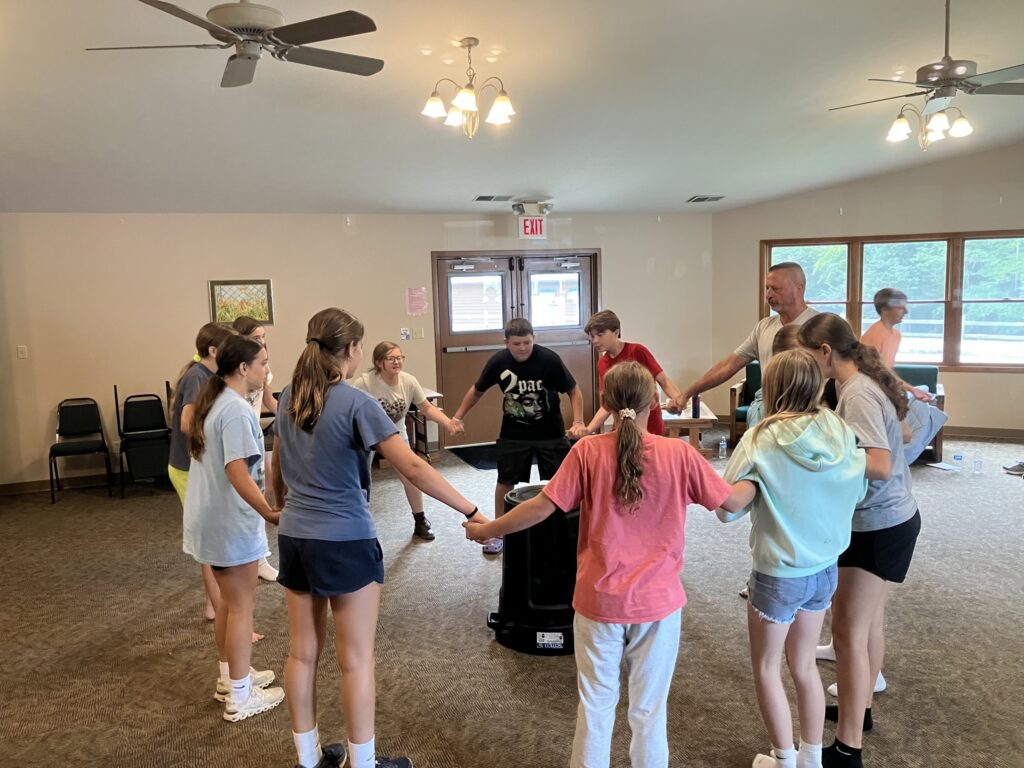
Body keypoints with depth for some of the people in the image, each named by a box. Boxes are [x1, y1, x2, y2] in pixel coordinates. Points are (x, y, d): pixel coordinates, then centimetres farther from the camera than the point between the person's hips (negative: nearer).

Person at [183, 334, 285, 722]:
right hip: (230, 522, -10)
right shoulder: (236, 410, -21)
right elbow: (237, 473, -29)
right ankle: (240, 697, 13)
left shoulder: (213, 402, 10)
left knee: (228, 601, 21)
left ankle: (230, 677, 35)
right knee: (242, 606, 2)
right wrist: (270, 514, -32)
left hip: (210, 518, 10)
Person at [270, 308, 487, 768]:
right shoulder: (356, 404, -16)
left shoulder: (288, 399, 5)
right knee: (357, 661, 7)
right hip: (346, 541, -7)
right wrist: (471, 512, -20)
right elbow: (413, 468, -22)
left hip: (294, 538, 7)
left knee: (302, 653, 16)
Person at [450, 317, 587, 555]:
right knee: (505, 482, 9)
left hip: (550, 433, -2)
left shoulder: (549, 359, -20)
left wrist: (578, 422, -21)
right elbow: (477, 390, 5)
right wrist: (458, 417, 0)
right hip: (513, 434, 2)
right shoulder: (498, 361, -13)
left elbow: (573, 390, -9)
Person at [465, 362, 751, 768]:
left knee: (596, 703, 17)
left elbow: (542, 508, -11)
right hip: (658, 601, 0)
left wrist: (485, 530, 3)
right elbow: (733, 501, -2)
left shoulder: (587, 452, -11)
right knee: (650, 709, 16)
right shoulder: (679, 453, -10)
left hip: (599, 600, 0)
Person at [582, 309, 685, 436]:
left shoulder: (637, 351, -11)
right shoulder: (602, 364, 3)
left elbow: (663, 380, -11)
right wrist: (588, 430, -7)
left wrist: (678, 397, -30)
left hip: (650, 427, -5)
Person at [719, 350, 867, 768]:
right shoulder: (841, 433, -8)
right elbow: (858, 492, 7)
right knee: (803, 664, 24)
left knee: (766, 668, 17)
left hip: (779, 575, -5)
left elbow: (727, 510, -15)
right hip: (824, 569, 5)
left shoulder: (761, 440, -22)